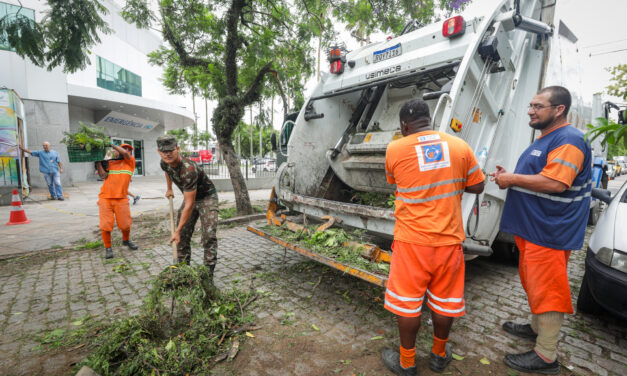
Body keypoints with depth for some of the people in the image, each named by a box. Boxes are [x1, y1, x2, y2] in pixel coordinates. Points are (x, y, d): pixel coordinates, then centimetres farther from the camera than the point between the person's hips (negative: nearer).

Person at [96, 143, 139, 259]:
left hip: (121, 199, -1)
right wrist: (98, 162, -2)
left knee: (125, 225, 0)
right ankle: (108, 248, 15)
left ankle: (126, 240, 29)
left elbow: (124, 153, -11)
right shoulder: (110, 163, 12)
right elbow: (103, 175, -1)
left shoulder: (130, 162, 8)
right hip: (105, 198, 1)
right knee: (105, 225, -3)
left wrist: (112, 144, -1)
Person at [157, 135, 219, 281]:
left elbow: (189, 205, -34)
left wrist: (177, 231, -30)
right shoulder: (165, 163, -12)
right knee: (183, 237, 3)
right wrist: (169, 189, 26)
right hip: (190, 197, 7)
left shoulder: (188, 169, -37)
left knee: (209, 235, -18)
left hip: (207, 197, -7)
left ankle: (208, 273, -11)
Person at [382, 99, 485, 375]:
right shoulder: (460, 146, 0)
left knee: (407, 301, 12)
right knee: (445, 300, 18)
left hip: (412, 239, -3)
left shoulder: (395, 149, -6)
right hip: (449, 238, 3)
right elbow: (477, 187, 8)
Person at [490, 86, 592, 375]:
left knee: (546, 289, -1)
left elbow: (555, 183, -26)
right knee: (533, 283, 22)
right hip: (532, 228, 11)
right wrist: (509, 176, 9)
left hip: (550, 232, -10)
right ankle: (537, 327, 41)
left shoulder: (568, 140, -15)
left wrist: (512, 179, -17)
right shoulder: (544, 139, 18)